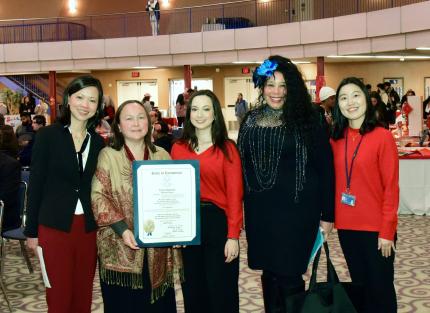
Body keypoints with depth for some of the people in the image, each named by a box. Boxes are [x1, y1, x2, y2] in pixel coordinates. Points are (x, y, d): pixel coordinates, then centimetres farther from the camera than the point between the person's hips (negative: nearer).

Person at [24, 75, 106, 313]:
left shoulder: (98, 142, 7)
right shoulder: (48, 135, -3)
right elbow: (36, 185, -2)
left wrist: (100, 226, 5)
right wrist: (32, 231, -3)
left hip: (88, 228, 3)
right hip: (55, 227, -3)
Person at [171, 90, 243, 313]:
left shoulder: (227, 149, -6)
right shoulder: (178, 148, 5)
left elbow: (234, 194, -9)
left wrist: (233, 235, -14)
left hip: (218, 222, -3)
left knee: (221, 290, 7)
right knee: (193, 289, 15)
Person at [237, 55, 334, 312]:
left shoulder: (306, 120, -5)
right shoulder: (251, 121, 7)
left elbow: (325, 167, -5)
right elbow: (242, 166, 12)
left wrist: (327, 213, -6)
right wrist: (241, 209, 9)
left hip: (297, 208, -4)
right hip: (260, 209, 4)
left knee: (289, 276, 0)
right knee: (269, 272, 13)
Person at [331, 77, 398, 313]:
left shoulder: (383, 137, -10)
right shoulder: (336, 139, 5)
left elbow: (391, 188, -10)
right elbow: (335, 183, 10)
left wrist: (387, 231, -12)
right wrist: (331, 217, 3)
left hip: (375, 228, -5)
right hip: (346, 227, 5)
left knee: (381, 288, 7)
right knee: (359, 285, 17)